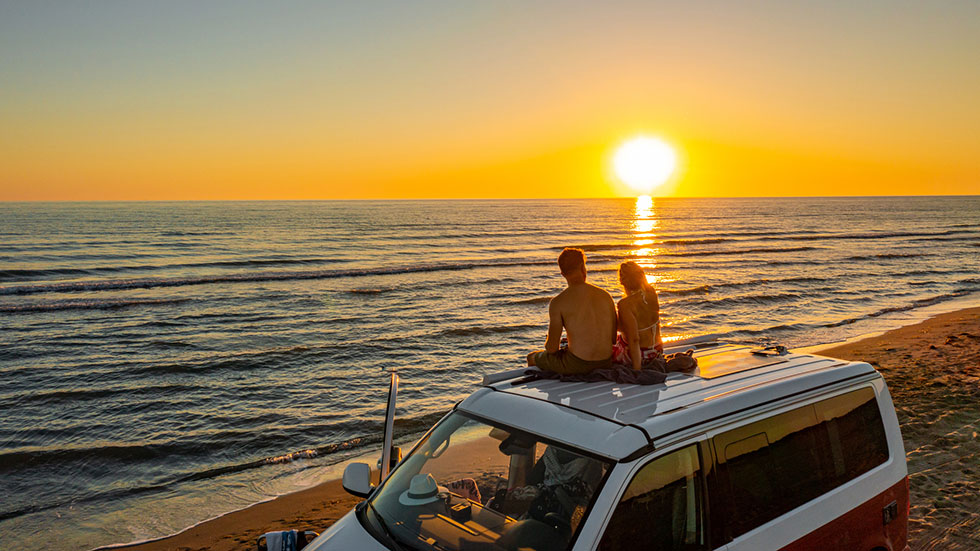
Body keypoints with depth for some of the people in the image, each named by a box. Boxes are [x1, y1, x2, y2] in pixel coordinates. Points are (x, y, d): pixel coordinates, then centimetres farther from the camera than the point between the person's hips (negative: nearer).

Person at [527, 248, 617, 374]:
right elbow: (613, 339, 7)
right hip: (606, 363, 5)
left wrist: (548, 345, 16)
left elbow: (552, 347, -9)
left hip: (577, 365, -5)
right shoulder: (605, 296, 2)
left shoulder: (558, 302, -11)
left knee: (532, 358, 23)